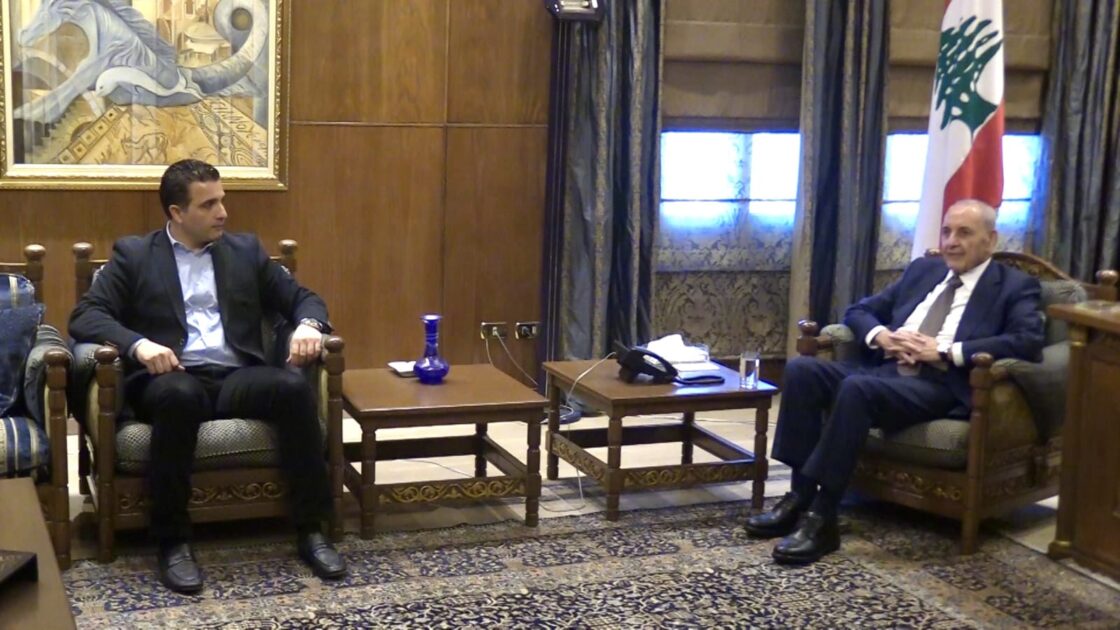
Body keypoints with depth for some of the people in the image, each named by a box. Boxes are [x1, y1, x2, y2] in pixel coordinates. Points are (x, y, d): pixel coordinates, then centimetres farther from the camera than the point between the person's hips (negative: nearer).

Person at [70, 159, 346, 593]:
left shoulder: (246, 250, 17)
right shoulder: (133, 254, 9)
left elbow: (302, 298, 17)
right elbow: (85, 315, -1)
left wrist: (308, 324, -8)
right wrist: (137, 344, -21)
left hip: (237, 378, 3)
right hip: (173, 379, -2)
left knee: (294, 386, -29)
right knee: (178, 394, -38)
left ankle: (310, 530, -20)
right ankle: (173, 542, -26)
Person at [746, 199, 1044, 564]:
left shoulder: (1015, 287, 7)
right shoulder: (921, 269, 24)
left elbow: (1028, 342, -12)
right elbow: (858, 311, 23)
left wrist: (945, 350, -17)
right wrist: (881, 335, -1)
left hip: (941, 385, -6)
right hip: (884, 369, 6)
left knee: (857, 387, -35)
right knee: (801, 369, -18)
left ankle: (821, 516, -29)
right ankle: (801, 496, -15)